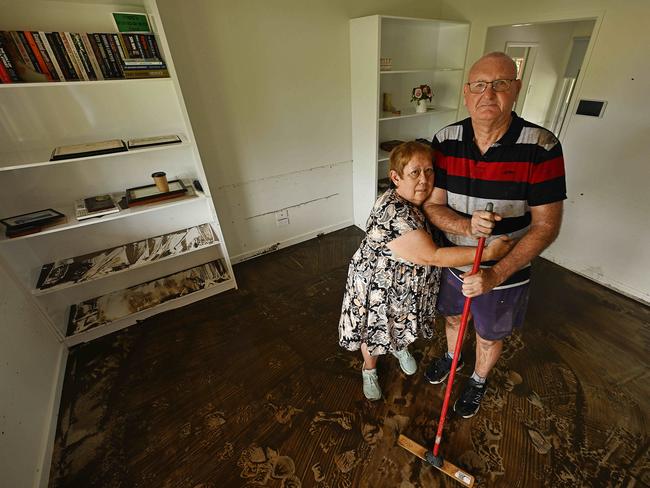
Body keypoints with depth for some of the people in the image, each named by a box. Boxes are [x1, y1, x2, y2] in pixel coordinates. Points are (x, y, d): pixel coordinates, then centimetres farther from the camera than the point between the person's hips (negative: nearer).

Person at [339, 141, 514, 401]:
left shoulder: (421, 201, -8)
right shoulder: (393, 213, -36)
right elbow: (433, 256, -34)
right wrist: (488, 252, -30)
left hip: (409, 284, 7)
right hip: (379, 287, -7)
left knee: (402, 324, 31)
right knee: (374, 331, 19)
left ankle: (399, 348, 64)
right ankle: (369, 369, 48)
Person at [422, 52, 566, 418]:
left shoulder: (541, 147, -21)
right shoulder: (445, 141, -12)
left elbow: (546, 226, -18)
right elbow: (433, 205, -11)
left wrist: (497, 274, -28)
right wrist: (467, 226, -31)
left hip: (506, 271, -2)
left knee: (490, 336, 21)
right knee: (452, 316, 28)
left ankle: (479, 381, 53)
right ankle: (451, 356, 60)